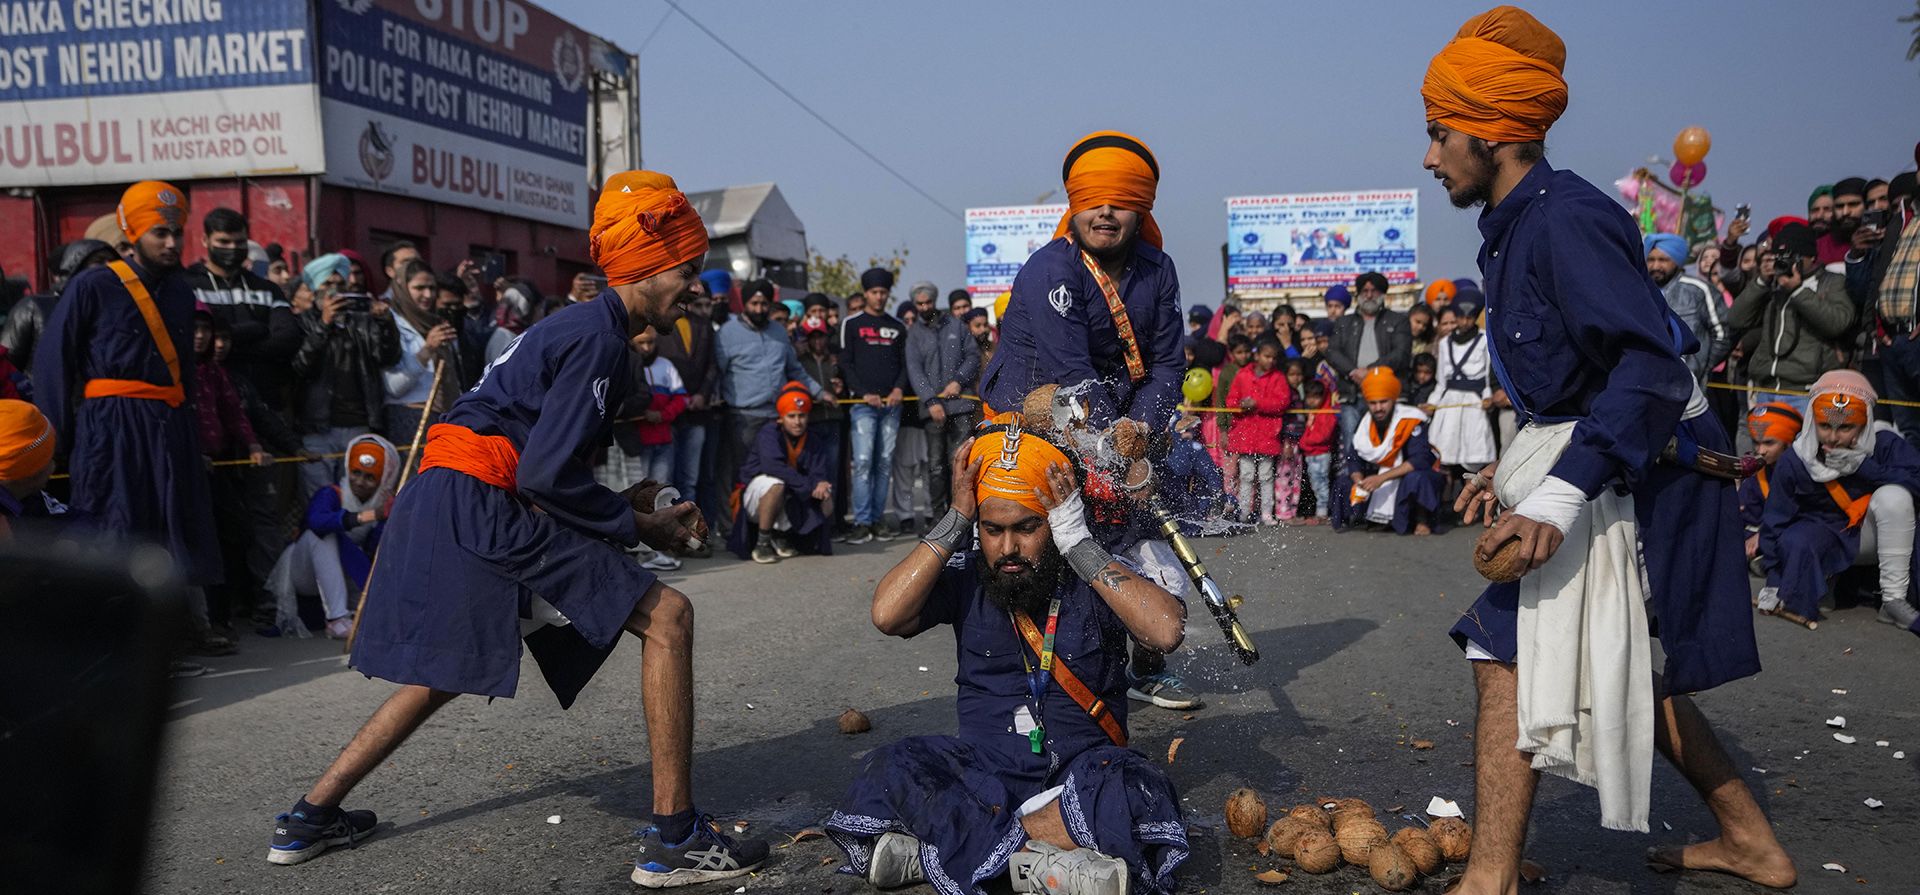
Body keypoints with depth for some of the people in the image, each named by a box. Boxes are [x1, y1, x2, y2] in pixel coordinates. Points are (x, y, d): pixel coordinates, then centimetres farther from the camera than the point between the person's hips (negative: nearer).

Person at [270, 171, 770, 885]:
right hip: (479, 511, -10)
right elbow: (547, 476, -18)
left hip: (435, 512, 10)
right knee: (667, 615, -11)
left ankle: (310, 819, 38)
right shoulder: (601, 338, -11)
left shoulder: (575, 326, 20)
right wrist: (641, 526, -6)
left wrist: (639, 509, 14)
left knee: (443, 675, 27)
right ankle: (674, 838, -11)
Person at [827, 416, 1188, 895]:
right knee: (889, 770, -25)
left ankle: (934, 846, -29)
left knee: (1135, 791, -34)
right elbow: (887, 615, -15)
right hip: (984, 768, 1)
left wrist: (1079, 544, -20)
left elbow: (1166, 630, -22)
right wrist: (954, 522, -14)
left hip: (1081, 770, -1)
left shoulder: (1096, 575, -4)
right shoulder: (965, 576, 1)